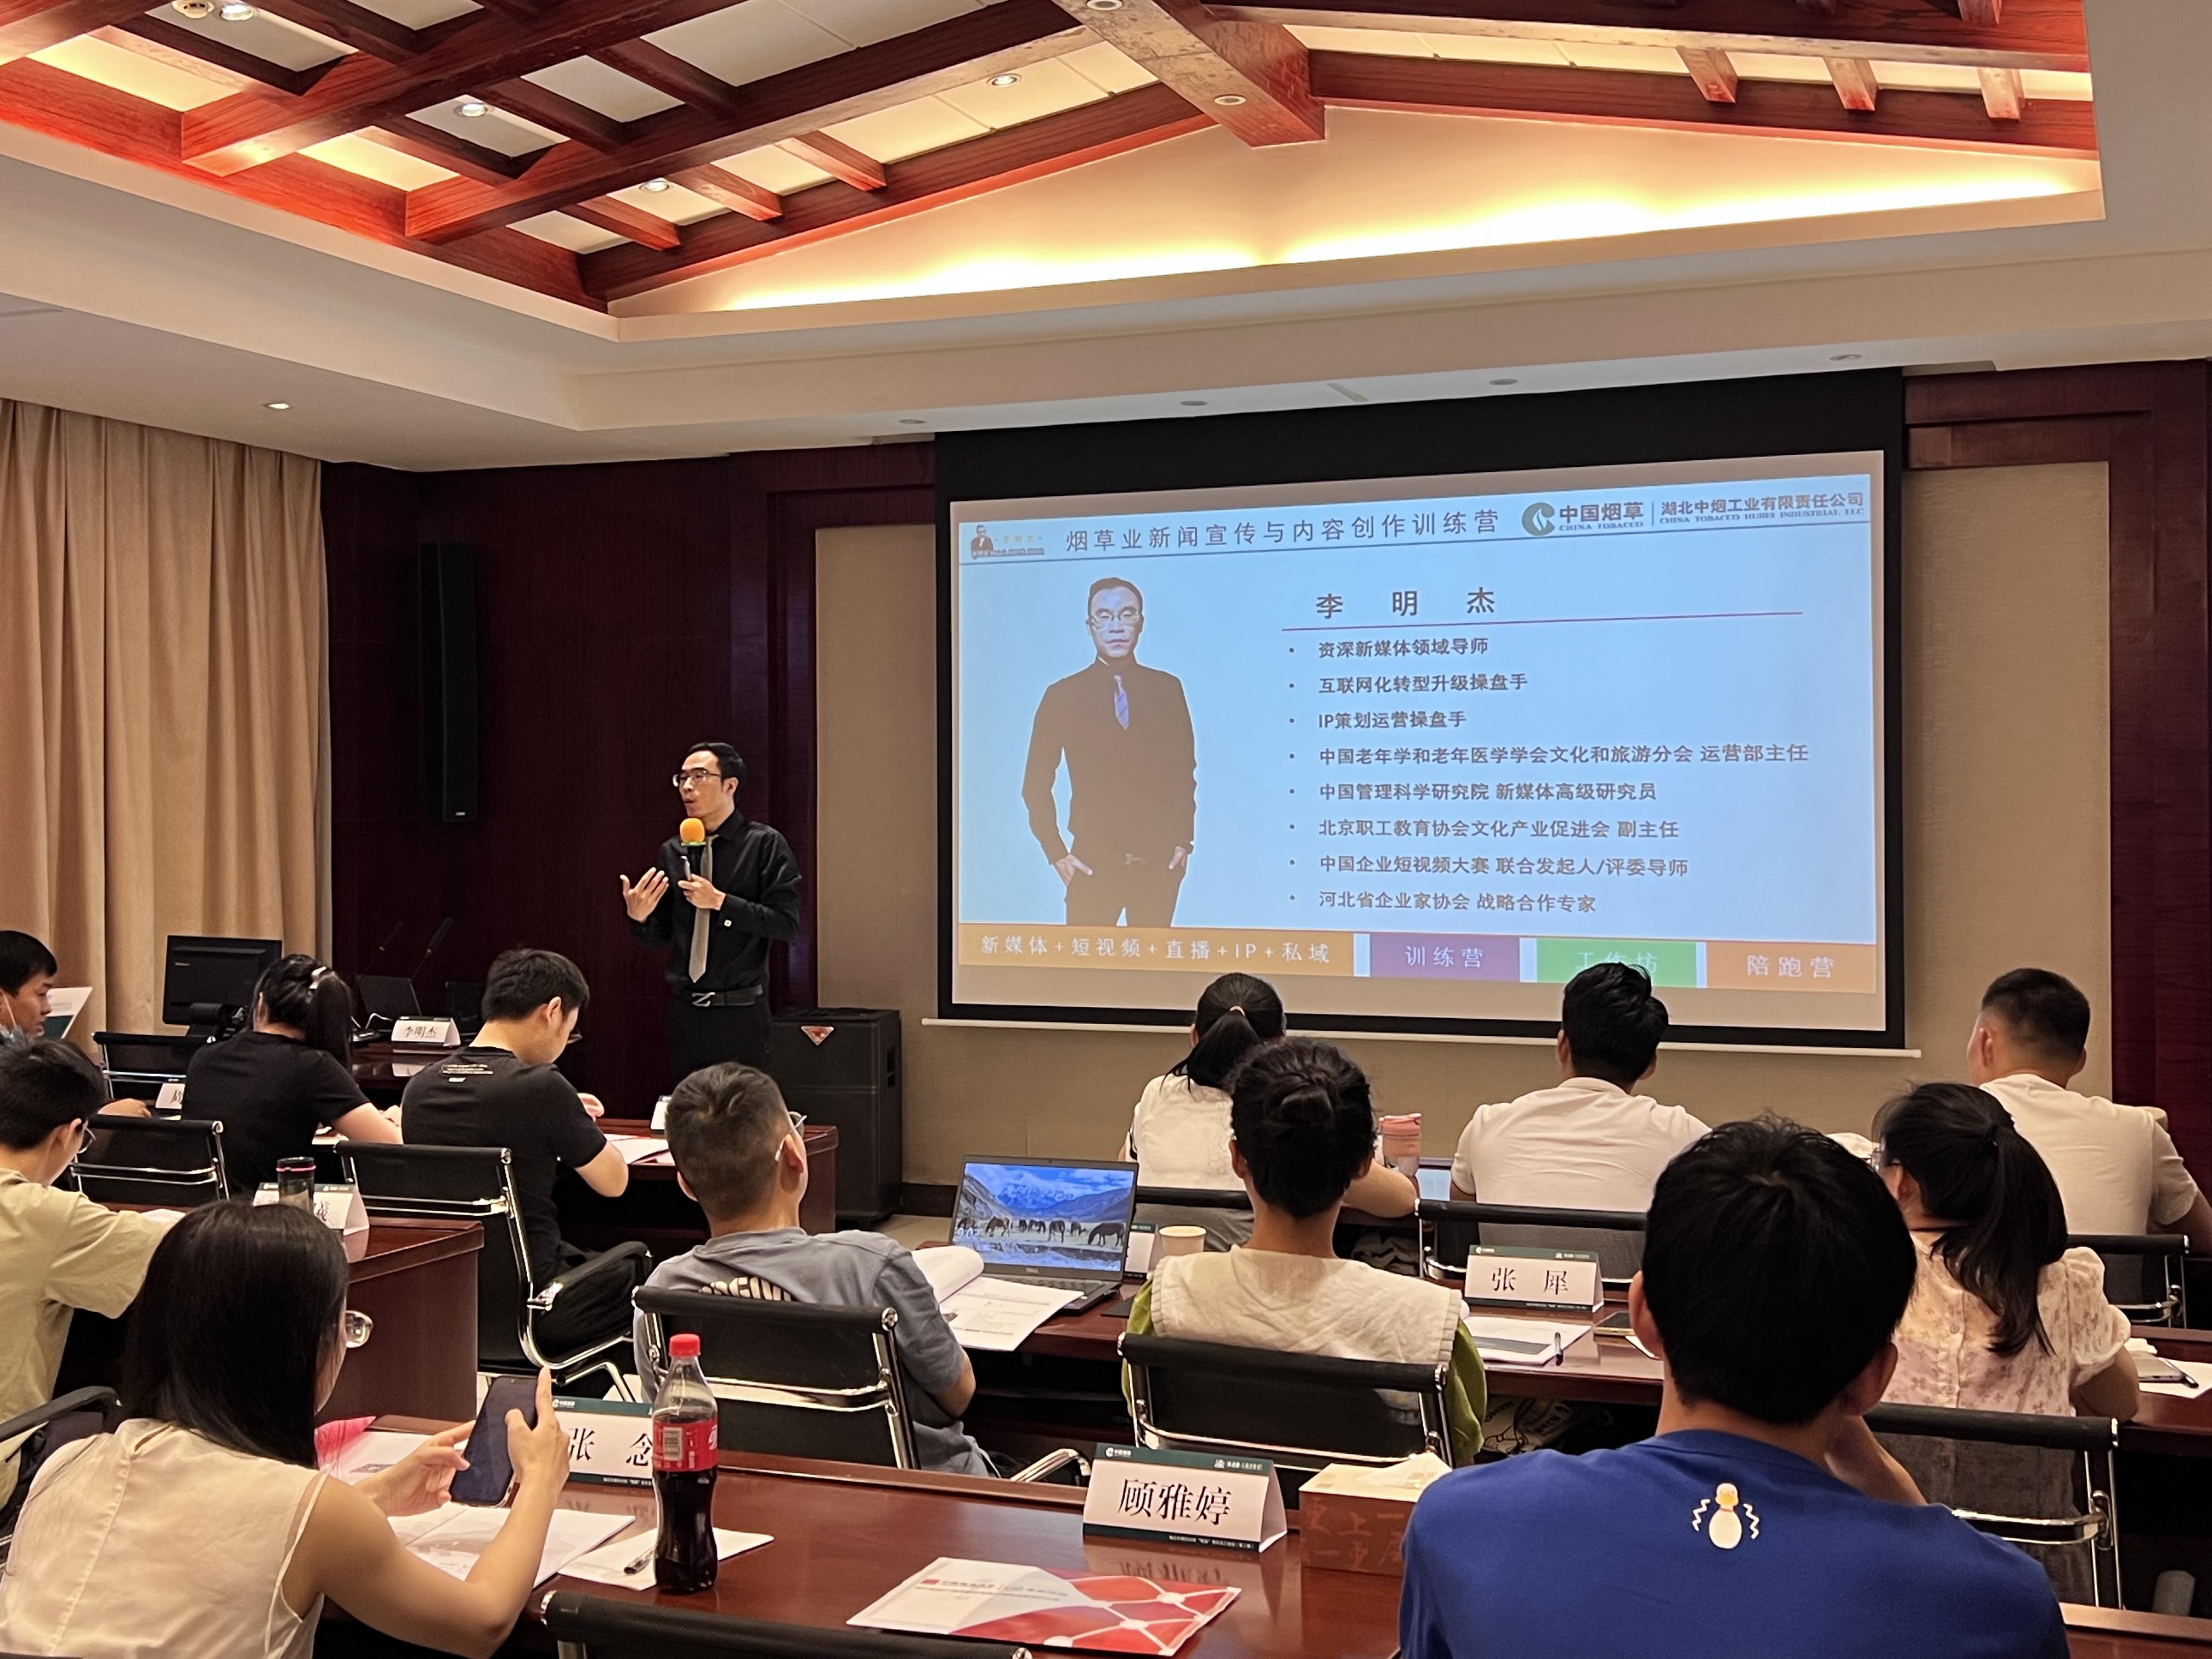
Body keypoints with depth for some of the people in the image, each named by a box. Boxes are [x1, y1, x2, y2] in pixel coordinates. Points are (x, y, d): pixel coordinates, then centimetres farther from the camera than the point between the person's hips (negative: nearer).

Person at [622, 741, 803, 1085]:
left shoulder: (765, 845, -5)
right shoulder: (672, 851, 9)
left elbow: (788, 924, -13)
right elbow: (662, 935, 14)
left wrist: (720, 902, -17)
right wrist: (639, 918, -7)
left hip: (741, 1013, -4)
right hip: (684, 1012, 5)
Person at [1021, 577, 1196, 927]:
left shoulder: (1168, 690, 8)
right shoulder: (1062, 696, 3)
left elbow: (1185, 771, 12)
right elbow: (1036, 785, 6)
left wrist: (1184, 840, 3)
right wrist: (1056, 853, -1)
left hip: (1161, 860, 1)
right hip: (1093, 862, -1)